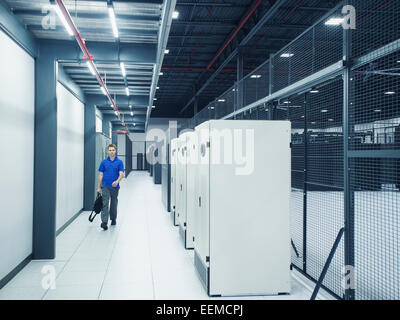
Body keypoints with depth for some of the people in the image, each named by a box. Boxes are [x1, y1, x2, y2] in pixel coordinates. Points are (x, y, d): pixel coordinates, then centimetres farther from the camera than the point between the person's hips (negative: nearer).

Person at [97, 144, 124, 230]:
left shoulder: (119, 162, -2)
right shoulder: (104, 162, 3)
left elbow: (121, 174, -10)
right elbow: (101, 175, 5)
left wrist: (117, 181, -31)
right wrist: (98, 187, 2)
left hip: (115, 187, 0)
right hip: (105, 186, 0)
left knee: (114, 204, 13)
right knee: (105, 204, -10)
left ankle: (113, 219, 31)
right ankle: (104, 222, -16)